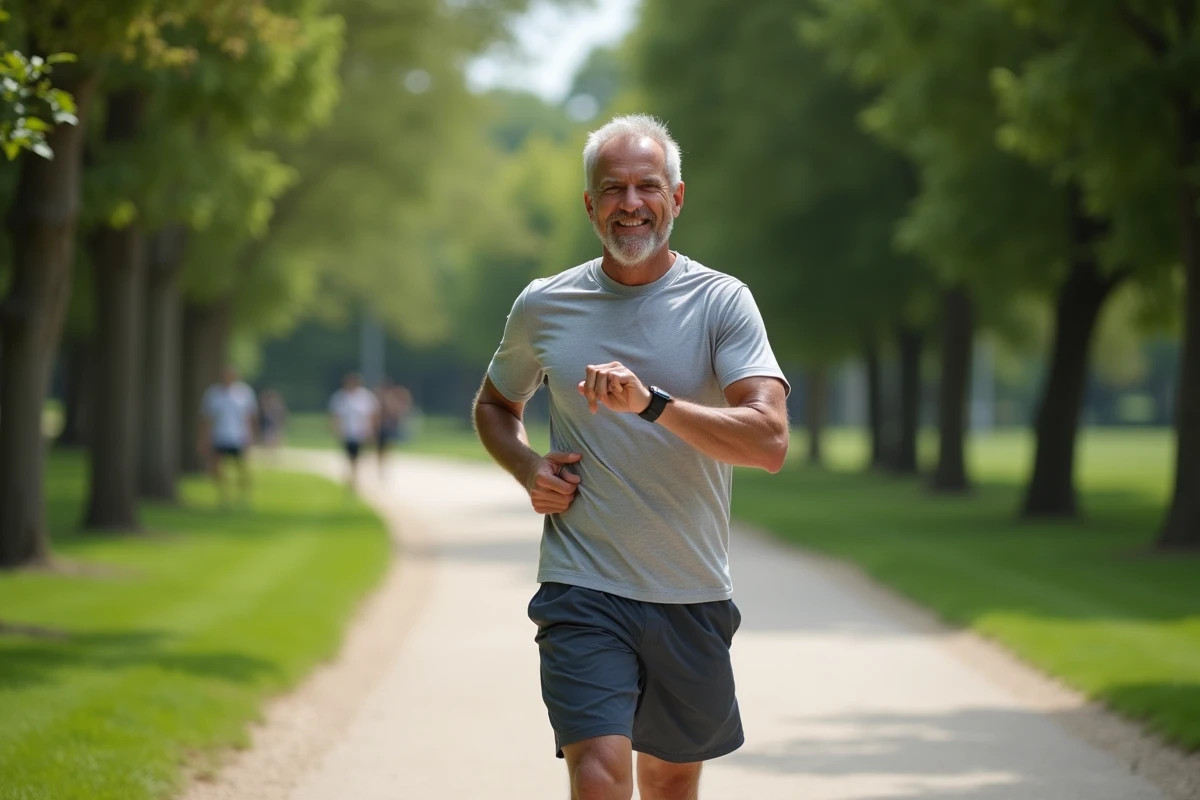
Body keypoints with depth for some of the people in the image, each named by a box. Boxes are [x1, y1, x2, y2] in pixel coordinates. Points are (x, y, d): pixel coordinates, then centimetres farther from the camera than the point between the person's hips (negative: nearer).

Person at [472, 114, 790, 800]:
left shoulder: (721, 302, -4)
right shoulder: (544, 306, 4)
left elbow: (770, 441, -17)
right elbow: (494, 404, 23)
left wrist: (652, 402, -30)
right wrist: (528, 468, 1)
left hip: (694, 595, 1)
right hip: (582, 592, 0)